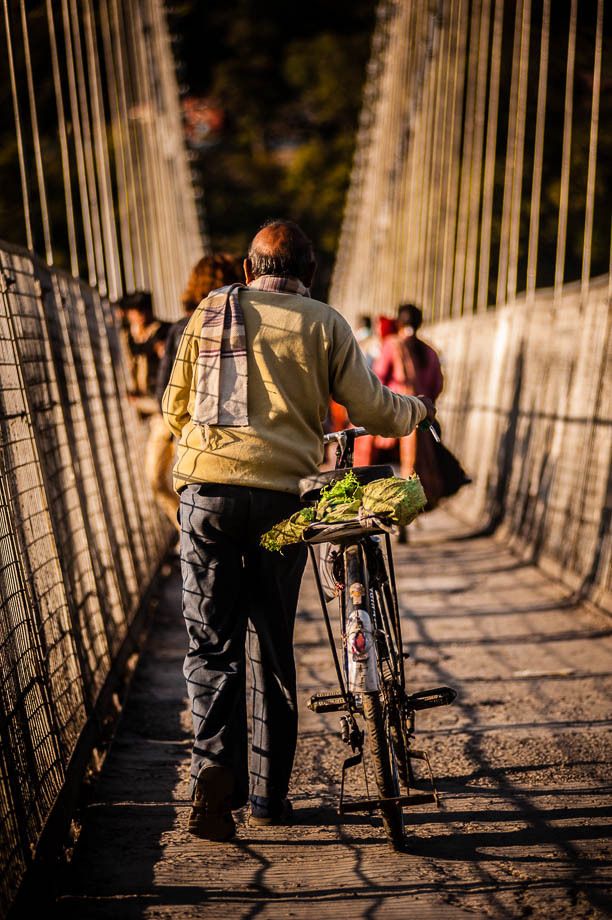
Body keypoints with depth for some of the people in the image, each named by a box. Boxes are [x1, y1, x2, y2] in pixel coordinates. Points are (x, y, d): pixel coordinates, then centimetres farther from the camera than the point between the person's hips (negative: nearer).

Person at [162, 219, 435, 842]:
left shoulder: (208, 312, 11)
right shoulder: (324, 325, 6)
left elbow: (174, 408, 17)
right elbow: (372, 411, 5)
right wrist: (417, 410, 27)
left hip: (208, 492, 1)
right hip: (283, 496, 0)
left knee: (211, 645, 6)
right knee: (273, 647, 12)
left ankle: (216, 767, -15)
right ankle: (270, 793, 18)